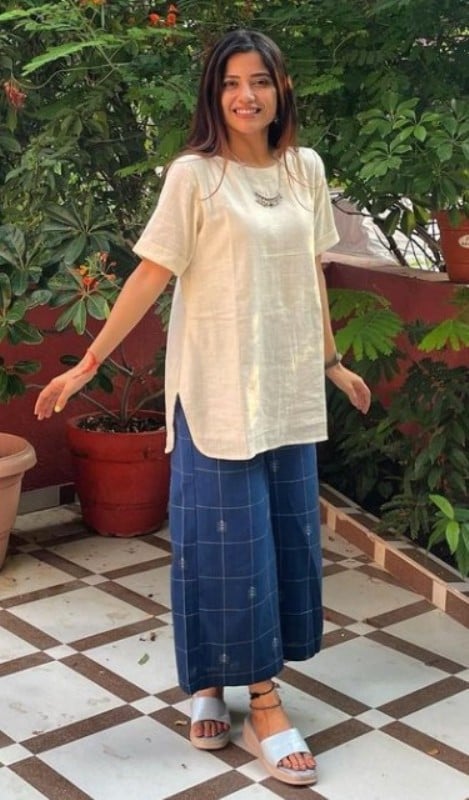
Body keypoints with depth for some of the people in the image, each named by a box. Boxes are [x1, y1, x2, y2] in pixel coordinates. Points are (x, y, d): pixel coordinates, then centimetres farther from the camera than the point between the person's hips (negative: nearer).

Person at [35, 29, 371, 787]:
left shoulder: (306, 169, 6)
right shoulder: (193, 175, -9)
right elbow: (151, 275, -7)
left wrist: (332, 362, 19)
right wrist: (88, 363, -9)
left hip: (290, 388, 5)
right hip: (219, 390, -5)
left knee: (286, 533, 10)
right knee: (230, 539, 1)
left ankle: (218, 680, 26)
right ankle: (263, 704, 12)